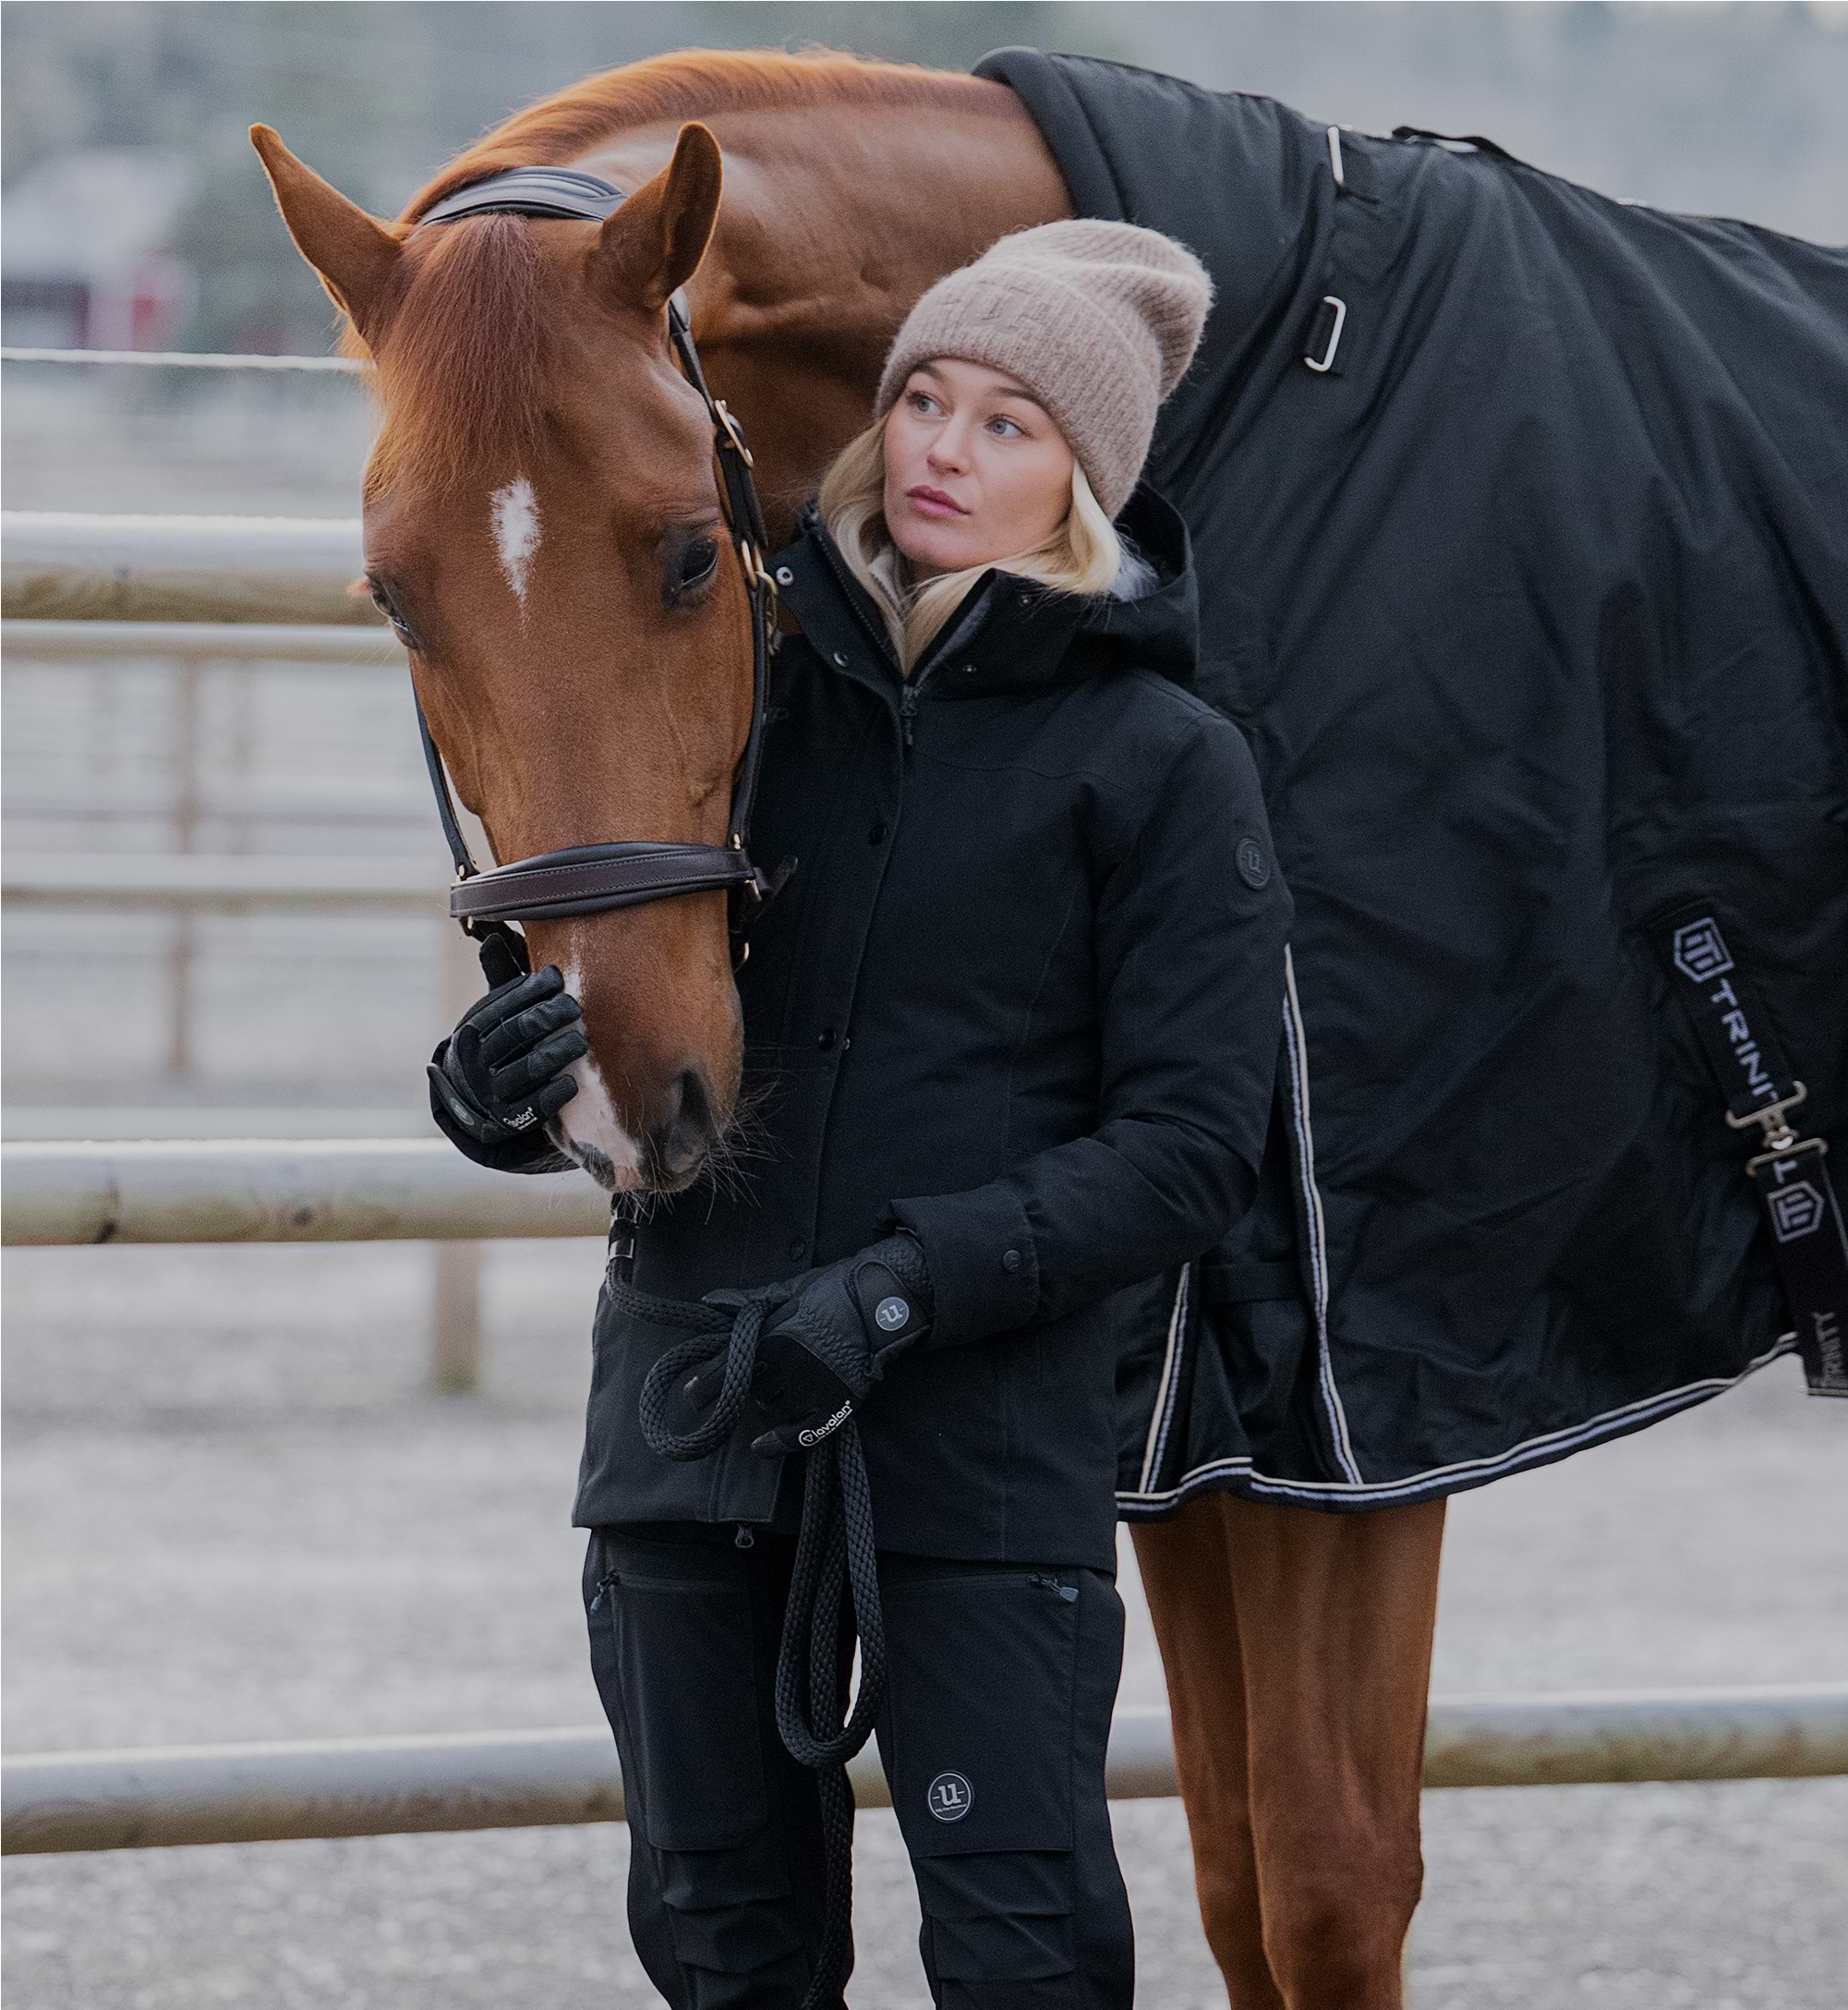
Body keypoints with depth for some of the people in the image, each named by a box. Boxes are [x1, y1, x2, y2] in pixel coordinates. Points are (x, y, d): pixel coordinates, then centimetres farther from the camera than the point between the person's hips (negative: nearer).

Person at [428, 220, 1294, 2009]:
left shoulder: (1165, 764, -2)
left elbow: (1189, 1150, -8)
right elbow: (593, 1033, 12)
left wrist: (913, 1280, -20)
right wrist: (498, 1092, -13)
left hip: (989, 1416, -4)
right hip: (688, 1388, 4)